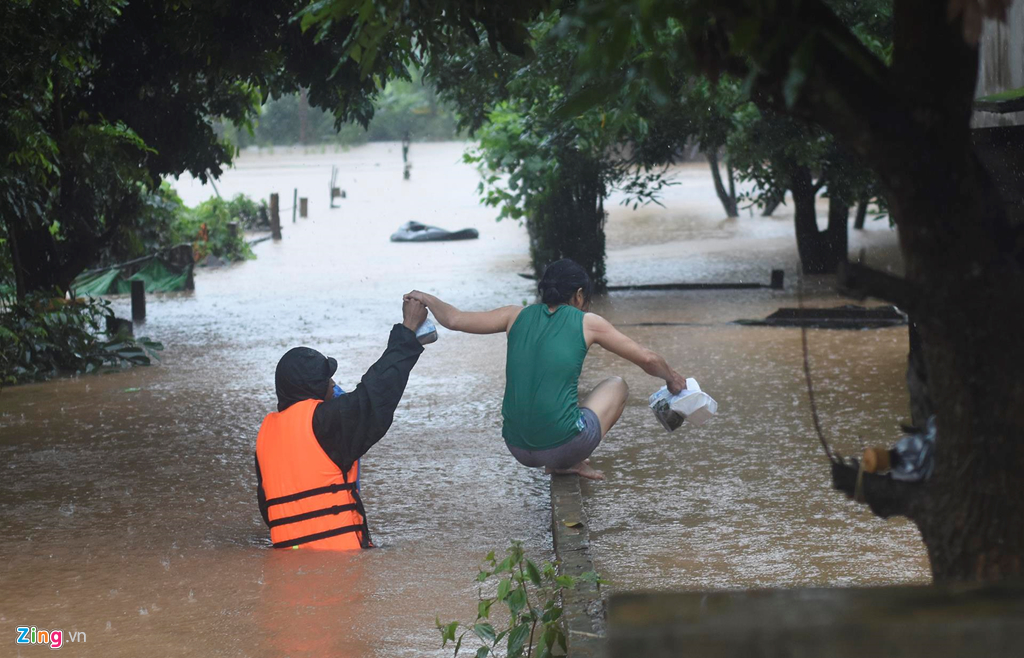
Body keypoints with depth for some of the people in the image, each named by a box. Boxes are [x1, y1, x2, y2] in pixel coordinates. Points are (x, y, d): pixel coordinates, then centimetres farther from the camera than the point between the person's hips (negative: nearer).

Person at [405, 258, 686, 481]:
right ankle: (570, 463, 8)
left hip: (518, 449, 4)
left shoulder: (518, 316, 7)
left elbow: (454, 319, 10)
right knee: (617, 385, 22)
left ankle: (563, 463, 22)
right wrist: (672, 378, 28)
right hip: (563, 446, -4)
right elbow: (647, 359, 7)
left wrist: (426, 298, 30)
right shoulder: (588, 323, 1)